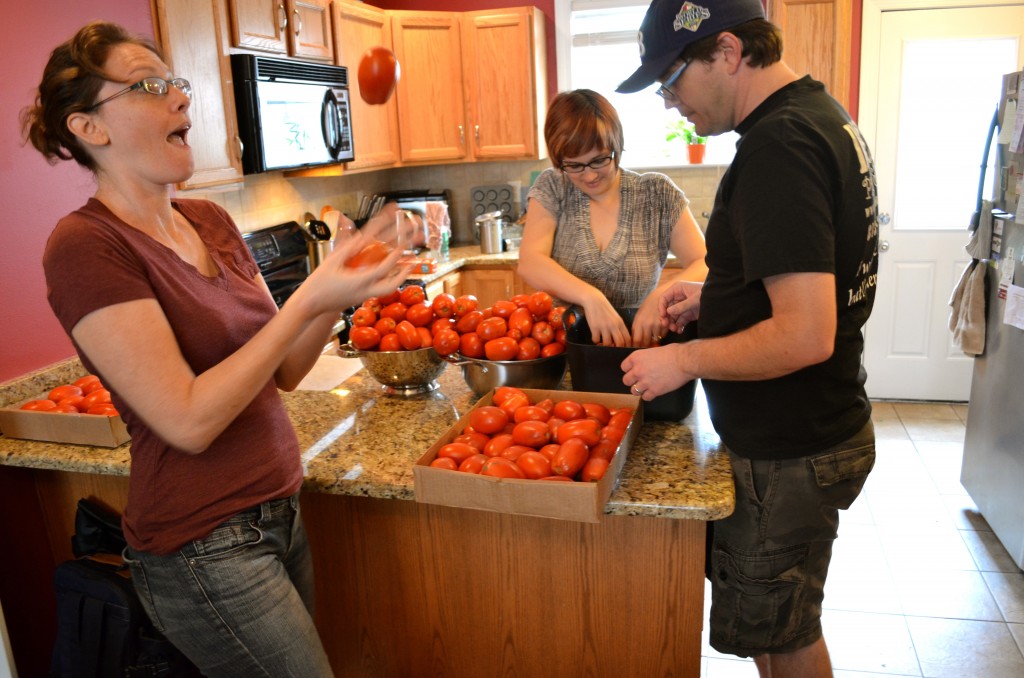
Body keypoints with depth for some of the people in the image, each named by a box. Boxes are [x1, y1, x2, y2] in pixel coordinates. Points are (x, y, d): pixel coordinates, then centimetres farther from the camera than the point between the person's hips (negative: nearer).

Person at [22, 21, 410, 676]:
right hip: (206, 547, -7)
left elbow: (282, 372, 6)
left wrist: (339, 290, -10)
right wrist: (308, 300, -24)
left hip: (279, 510, 7)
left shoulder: (211, 221, 5)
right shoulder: (86, 246, -16)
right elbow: (189, 419, -22)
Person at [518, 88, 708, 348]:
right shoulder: (551, 188, 0)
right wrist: (590, 297, -30)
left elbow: (706, 266, -6)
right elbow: (529, 262, -12)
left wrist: (663, 293, -27)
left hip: (638, 346, -1)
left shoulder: (657, 194, -2)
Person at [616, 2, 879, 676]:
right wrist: (715, 297, 9)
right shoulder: (821, 111, 8)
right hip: (824, 426, 10)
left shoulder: (779, 145, -24)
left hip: (792, 456, -10)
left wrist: (686, 359, -18)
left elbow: (805, 336, -31)